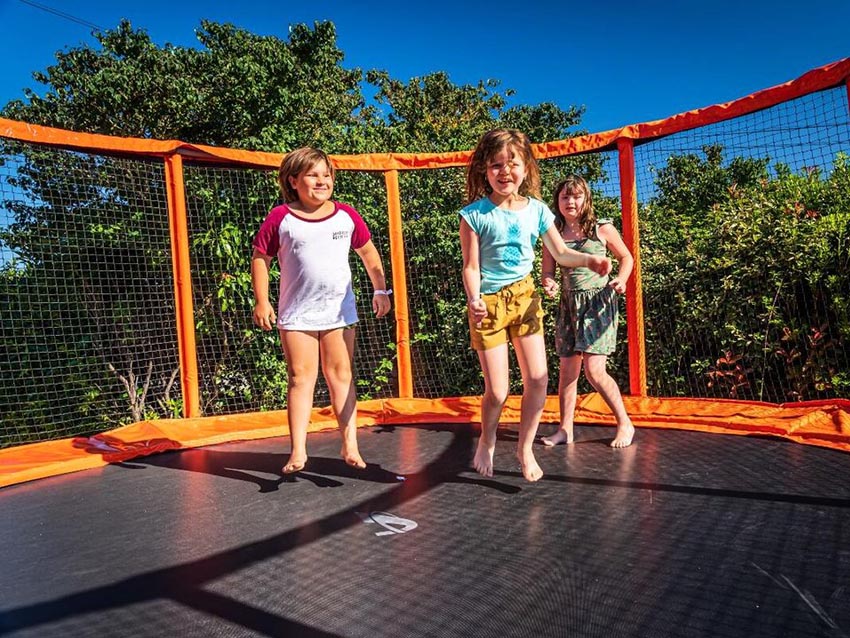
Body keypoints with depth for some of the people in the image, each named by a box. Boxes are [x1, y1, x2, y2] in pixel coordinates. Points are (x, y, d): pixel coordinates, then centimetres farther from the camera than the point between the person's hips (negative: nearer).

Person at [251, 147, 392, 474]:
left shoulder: (346, 215, 2)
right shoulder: (280, 218, -5)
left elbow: (368, 252, 13)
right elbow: (260, 258, 0)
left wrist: (380, 290, 11)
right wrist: (261, 301, -6)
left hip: (339, 310, 2)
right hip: (296, 313, -1)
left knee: (341, 375, 7)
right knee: (300, 378, 3)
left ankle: (350, 444, 13)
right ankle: (298, 451, 9)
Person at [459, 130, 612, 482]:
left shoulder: (536, 210, 0)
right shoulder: (475, 214, -10)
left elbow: (560, 253, 9)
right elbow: (471, 266, -10)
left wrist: (589, 260, -10)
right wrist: (473, 299, -28)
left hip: (524, 295, 4)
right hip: (488, 302, -3)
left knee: (538, 379, -3)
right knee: (497, 391, -2)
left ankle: (525, 448, 20)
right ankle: (487, 442, 30)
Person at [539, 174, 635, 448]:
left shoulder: (602, 229, -3)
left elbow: (626, 257, 8)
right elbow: (548, 272, 5)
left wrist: (621, 279, -11)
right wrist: (549, 284, -18)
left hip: (598, 302, -4)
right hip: (568, 305, 4)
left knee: (594, 370, -11)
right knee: (567, 370, 7)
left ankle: (625, 424, 8)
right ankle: (565, 429, 19)